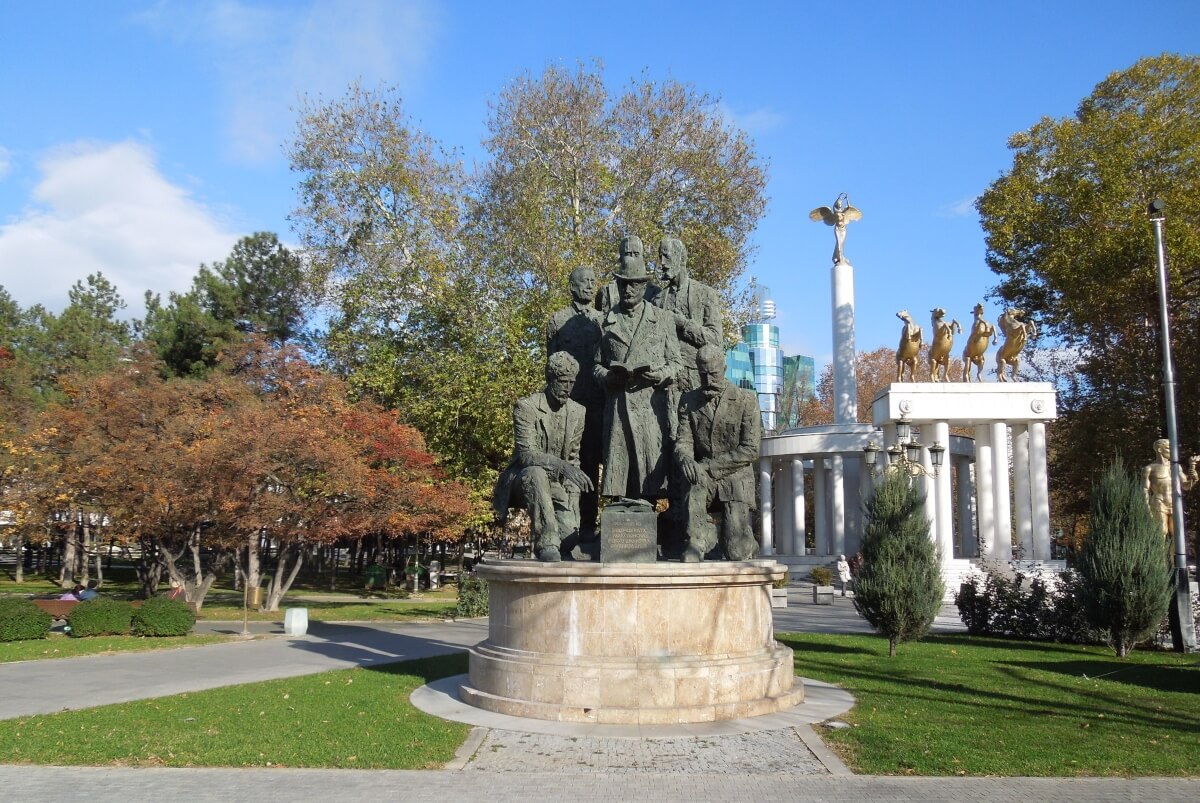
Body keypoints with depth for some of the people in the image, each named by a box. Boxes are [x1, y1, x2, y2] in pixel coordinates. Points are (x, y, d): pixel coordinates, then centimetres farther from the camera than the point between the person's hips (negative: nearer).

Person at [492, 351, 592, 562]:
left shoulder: (578, 412, 4)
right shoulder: (526, 407, -12)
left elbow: (573, 457, 11)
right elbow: (526, 454, -23)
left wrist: (572, 494, -4)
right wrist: (561, 465, -39)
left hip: (557, 484, 4)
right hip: (523, 480, -4)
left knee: (569, 530, -21)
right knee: (536, 473, -39)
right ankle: (546, 543, -40)